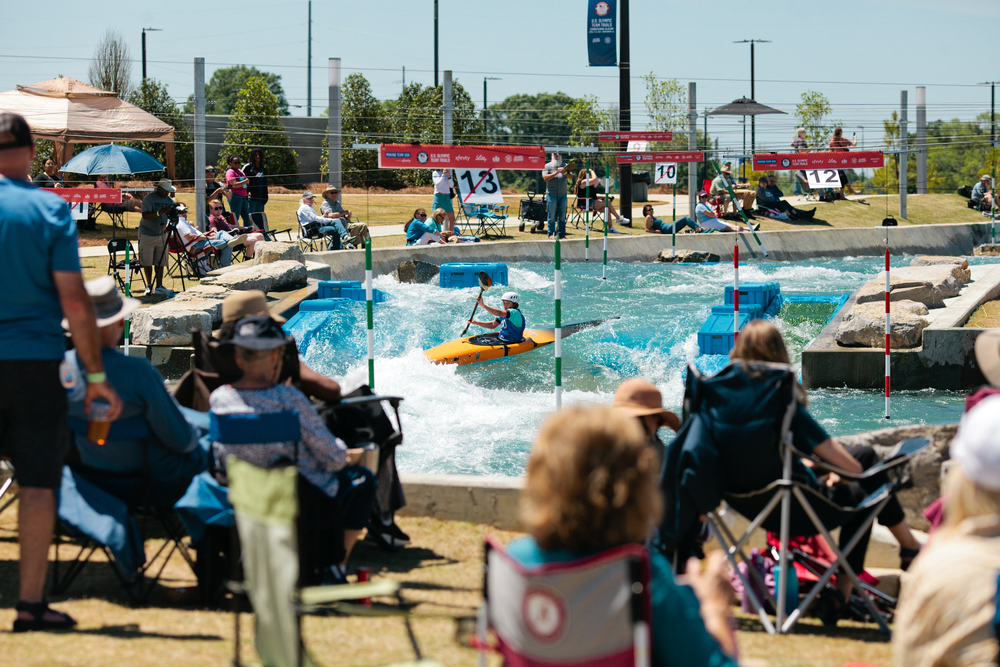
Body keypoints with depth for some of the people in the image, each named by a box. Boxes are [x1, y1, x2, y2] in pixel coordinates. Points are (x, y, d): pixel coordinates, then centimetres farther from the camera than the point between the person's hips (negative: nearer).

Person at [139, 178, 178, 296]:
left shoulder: (168, 200, 8)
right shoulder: (149, 198, -12)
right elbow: (145, 215, -21)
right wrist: (159, 213, -34)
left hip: (161, 234, 5)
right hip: (147, 234, -5)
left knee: (160, 262, 2)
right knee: (147, 262, -1)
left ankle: (159, 287, 4)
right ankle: (149, 285, 13)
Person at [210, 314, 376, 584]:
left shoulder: (218, 399, -11)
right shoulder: (289, 400, -26)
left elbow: (223, 452, 6)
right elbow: (332, 457, -17)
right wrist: (346, 456, 9)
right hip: (303, 500, -6)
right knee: (362, 478, 22)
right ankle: (337, 567, 23)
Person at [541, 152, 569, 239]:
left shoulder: (564, 166, 15)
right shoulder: (547, 166, 6)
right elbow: (545, 178, -7)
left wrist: (565, 172, -18)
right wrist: (556, 172, -15)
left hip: (563, 195, 3)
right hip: (551, 195, -3)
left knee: (562, 216, 2)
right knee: (551, 216, -4)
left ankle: (562, 234, 5)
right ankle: (551, 234, 0)